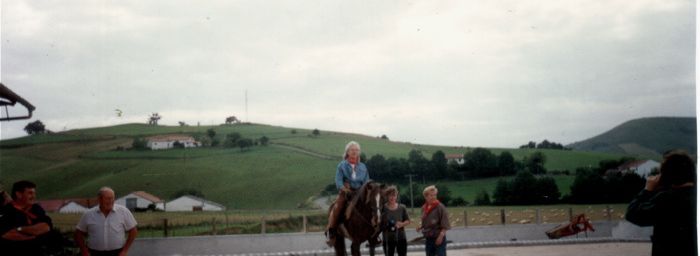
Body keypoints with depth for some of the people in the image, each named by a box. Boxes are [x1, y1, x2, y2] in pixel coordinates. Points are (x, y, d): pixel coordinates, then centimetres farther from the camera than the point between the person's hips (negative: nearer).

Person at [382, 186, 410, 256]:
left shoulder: (402, 207, 0)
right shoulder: (383, 208, -7)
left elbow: (408, 221, 7)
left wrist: (402, 224, -12)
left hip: (401, 238, 2)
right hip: (388, 239, -2)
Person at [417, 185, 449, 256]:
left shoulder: (440, 207, -11)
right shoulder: (424, 208, 6)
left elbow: (445, 225, -14)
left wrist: (441, 236, -22)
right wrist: (420, 228, 0)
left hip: (439, 239, -6)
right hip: (428, 239, 6)